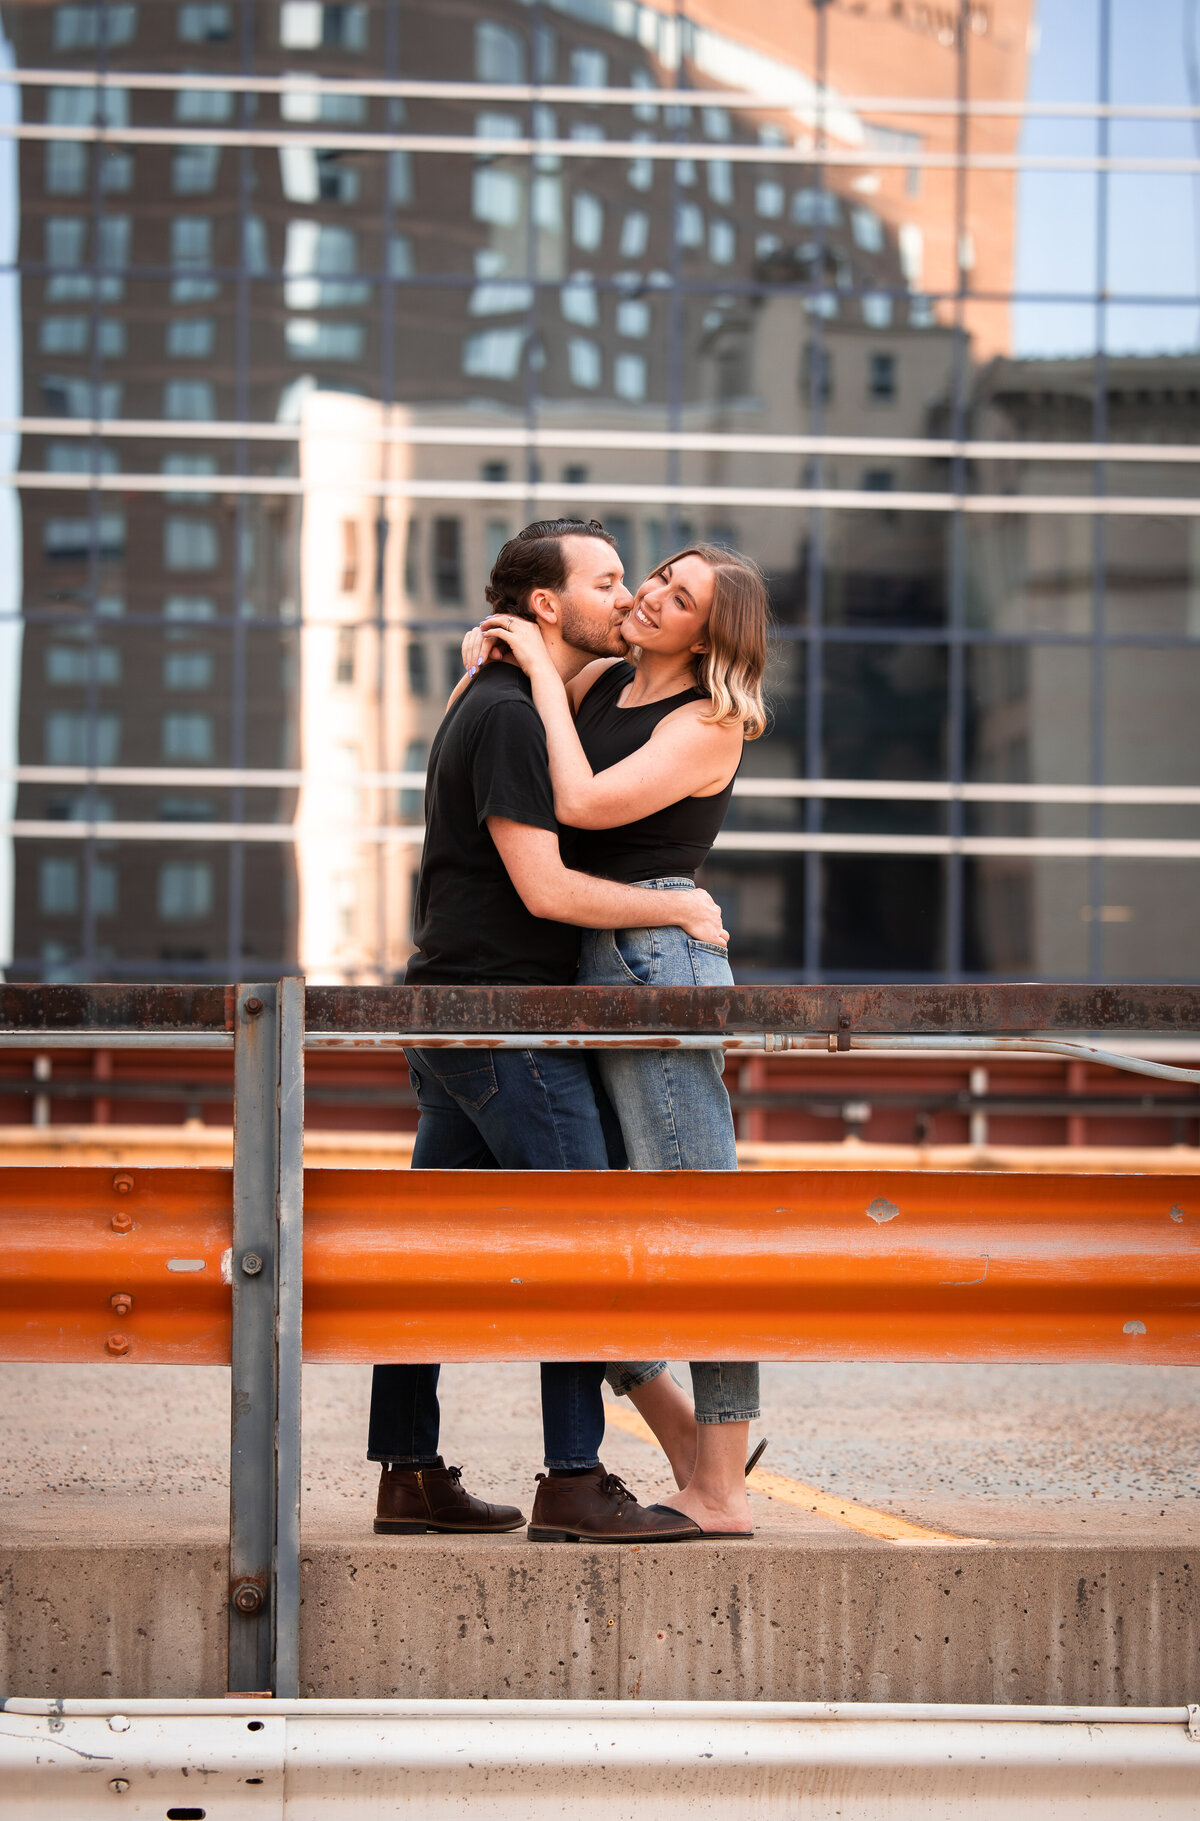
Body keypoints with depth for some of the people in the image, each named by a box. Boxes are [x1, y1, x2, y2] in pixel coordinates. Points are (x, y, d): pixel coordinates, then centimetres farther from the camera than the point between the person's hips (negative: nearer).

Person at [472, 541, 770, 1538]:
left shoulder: (711, 725, -7)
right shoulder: (602, 681, 14)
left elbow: (584, 803, -18)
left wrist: (542, 671, -11)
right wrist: (487, 654, 8)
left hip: (654, 962, -9)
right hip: (586, 976, 9)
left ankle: (723, 1495, -4)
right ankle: (689, 1446, 14)